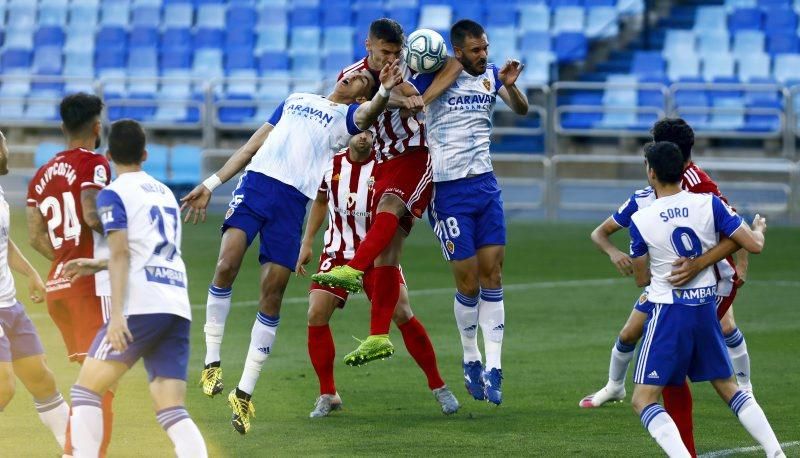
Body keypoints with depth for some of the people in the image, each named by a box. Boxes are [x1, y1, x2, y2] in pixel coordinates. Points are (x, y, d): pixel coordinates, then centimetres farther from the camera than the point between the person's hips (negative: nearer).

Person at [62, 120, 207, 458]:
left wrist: (117, 314, -17)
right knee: (171, 409, 1)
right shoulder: (165, 193, 23)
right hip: (179, 309, 6)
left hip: (142, 306, -6)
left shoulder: (114, 194, 1)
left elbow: (121, 254, -10)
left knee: (86, 388, 4)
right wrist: (99, 265, 39)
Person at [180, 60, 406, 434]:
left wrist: (383, 92, -32)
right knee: (226, 266, -20)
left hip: (293, 201, -2)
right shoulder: (296, 100, 26)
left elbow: (368, 114, -9)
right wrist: (211, 184, 21)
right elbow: (254, 144, 26)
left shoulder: (348, 115, 16)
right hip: (256, 182, 2)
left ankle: (244, 392, 3)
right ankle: (211, 361, -8)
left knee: (272, 295, -5)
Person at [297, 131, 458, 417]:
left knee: (402, 313, -14)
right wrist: (307, 243, 13)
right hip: (338, 253, 3)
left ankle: (438, 386, 2)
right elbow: (320, 201, 15)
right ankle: (327, 395, 4)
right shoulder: (332, 165, -1)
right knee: (316, 316, -11)